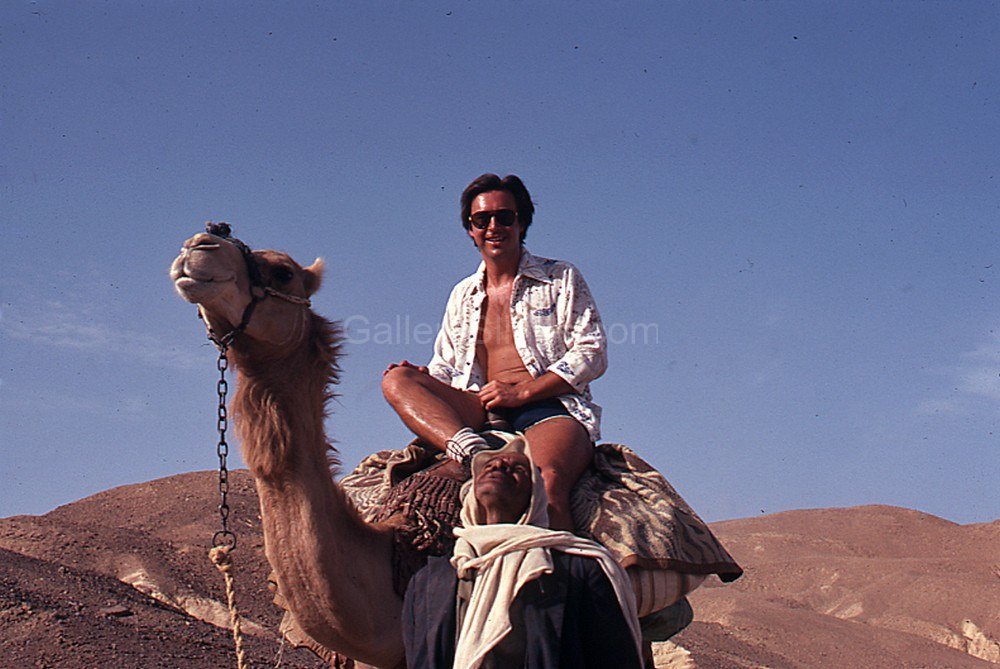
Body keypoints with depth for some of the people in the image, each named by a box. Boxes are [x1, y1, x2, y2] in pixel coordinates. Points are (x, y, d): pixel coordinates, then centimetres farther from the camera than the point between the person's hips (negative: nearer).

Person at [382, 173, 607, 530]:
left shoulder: (562, 279, 13)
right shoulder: (462, 296, 25)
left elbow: (592, 353, 4)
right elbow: (446, 367, 25)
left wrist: (522, 391, -8)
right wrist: (425, 377, -1)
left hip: (549, 406, -4)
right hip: (481, 413, 4)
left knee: (548, 487, -39)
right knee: (397, 380, -21)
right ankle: (474, 453, -43)